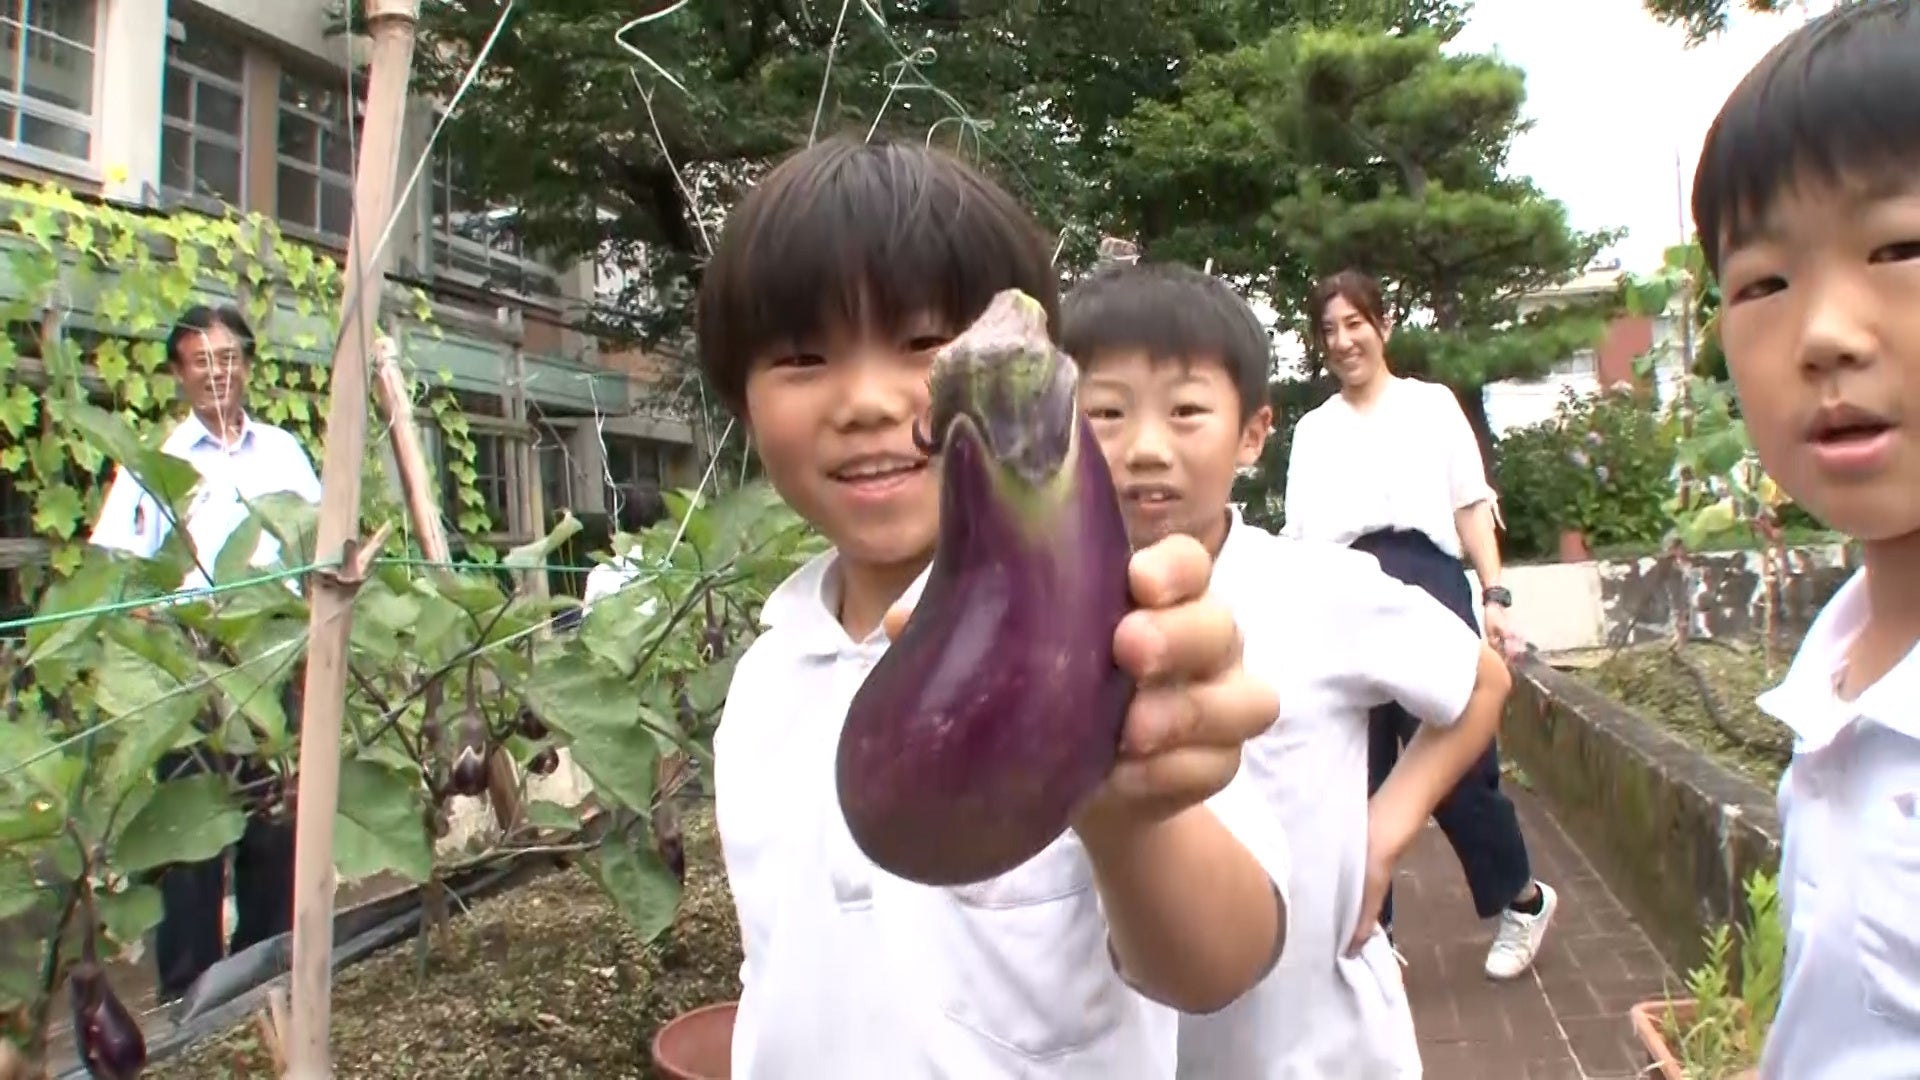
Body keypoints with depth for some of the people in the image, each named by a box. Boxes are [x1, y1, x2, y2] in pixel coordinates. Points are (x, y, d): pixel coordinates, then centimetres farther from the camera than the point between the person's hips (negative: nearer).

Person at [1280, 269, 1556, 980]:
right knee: (1357, 775, 4)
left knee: (1457, 761, -2)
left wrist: (1494, 595, -3)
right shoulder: (1312, 430, 17)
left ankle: (1523, 899, 24)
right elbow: (1300, 533, 11)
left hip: (1427, 583, -2)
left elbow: (1471, 506, 8)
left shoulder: (1433, 404, 13)